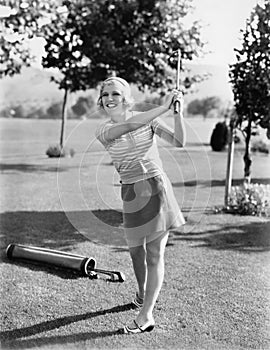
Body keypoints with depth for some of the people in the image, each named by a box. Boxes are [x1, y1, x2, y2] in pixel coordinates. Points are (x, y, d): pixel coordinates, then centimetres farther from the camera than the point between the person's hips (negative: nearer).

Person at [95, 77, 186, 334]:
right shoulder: (103, 130, -3)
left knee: (155, 254, -3)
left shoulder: (148, 120, 1)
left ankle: (146, 315, 3)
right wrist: (165, 107, -29)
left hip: (158, 187, -1)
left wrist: (178, 113, -21)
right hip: (132, 194, 1)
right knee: (136, 251, 13)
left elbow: (178, 141, -5)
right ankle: (142, 293, 42)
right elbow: (130, 126, -23)